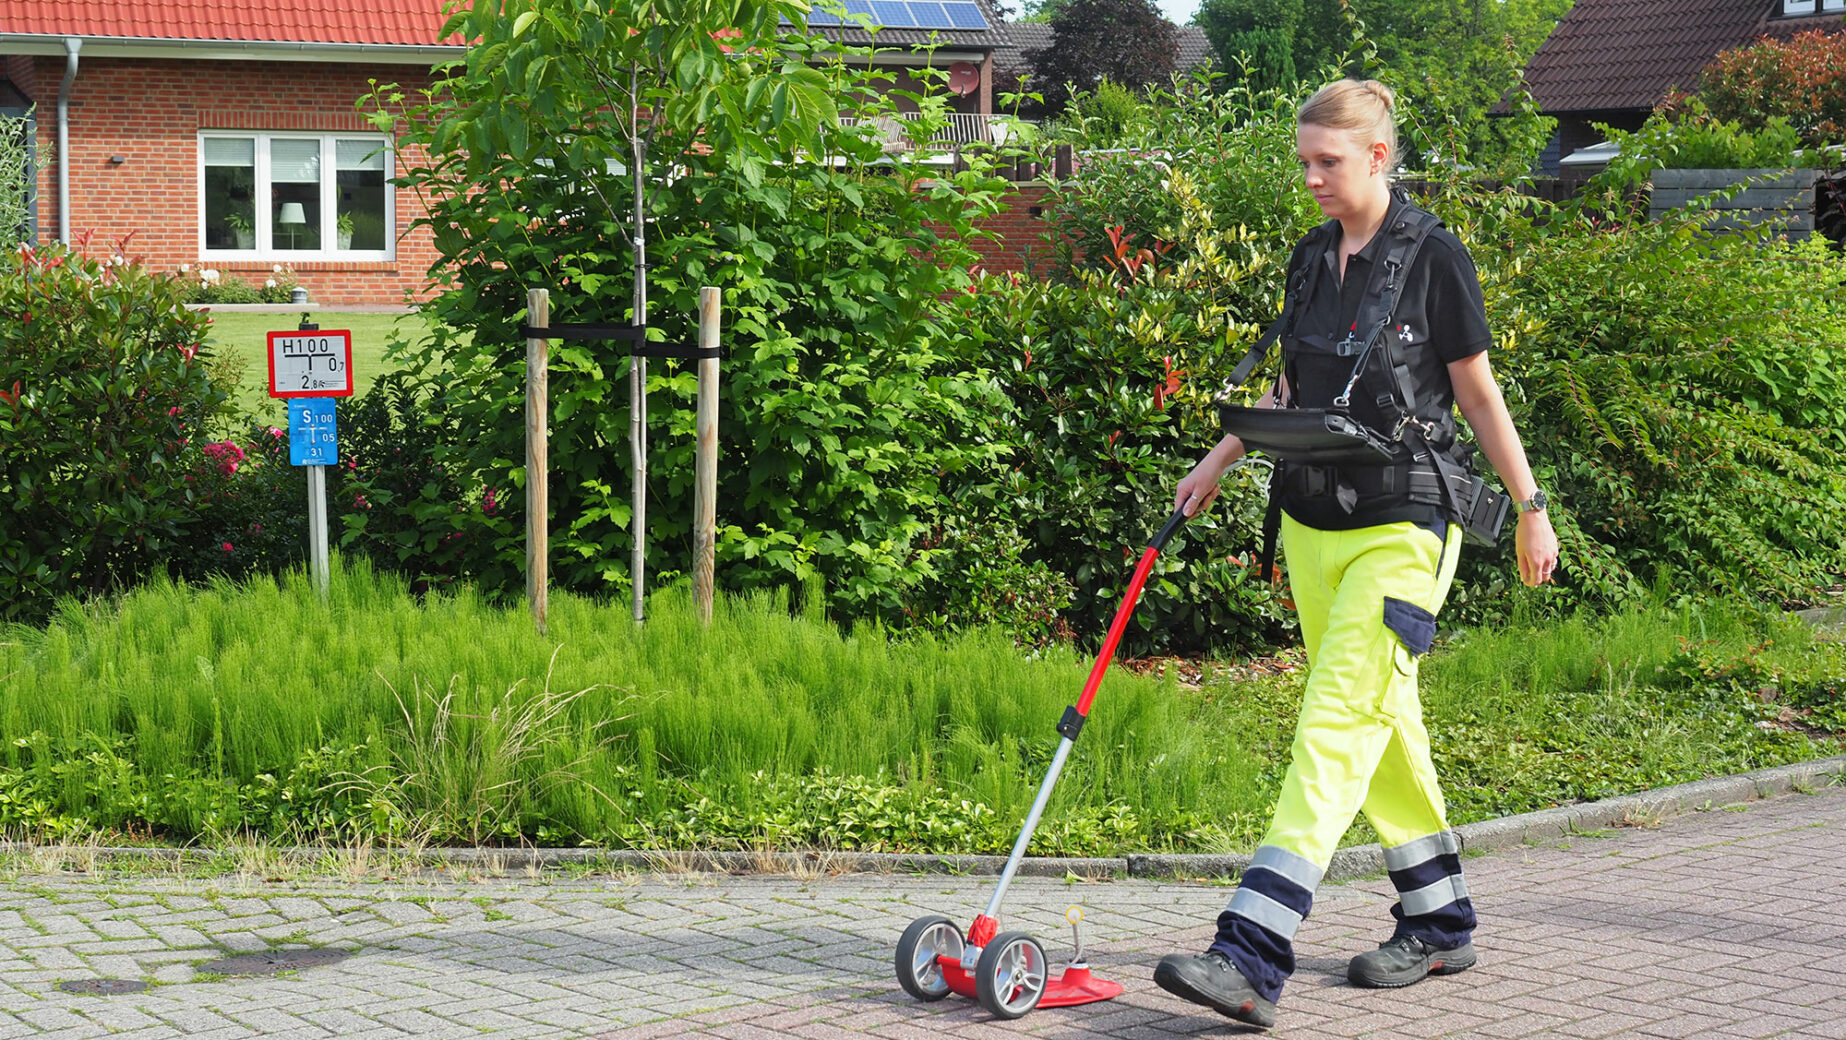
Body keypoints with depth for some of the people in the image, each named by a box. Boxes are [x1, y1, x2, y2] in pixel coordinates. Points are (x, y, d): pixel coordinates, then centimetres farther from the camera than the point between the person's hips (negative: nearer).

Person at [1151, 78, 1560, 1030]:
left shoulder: (1432, 257, -8)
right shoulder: (1312, 258, 10)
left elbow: (1479, 393, -3)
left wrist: (1531, 510, 2)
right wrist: (1218, 461, 12)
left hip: (1403, 529, -7)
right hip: (1313, 522, 7)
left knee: (1338, 728, -14)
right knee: (1384, 727, 13)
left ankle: (1253, 959, -22)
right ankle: (1440, 924, 27)